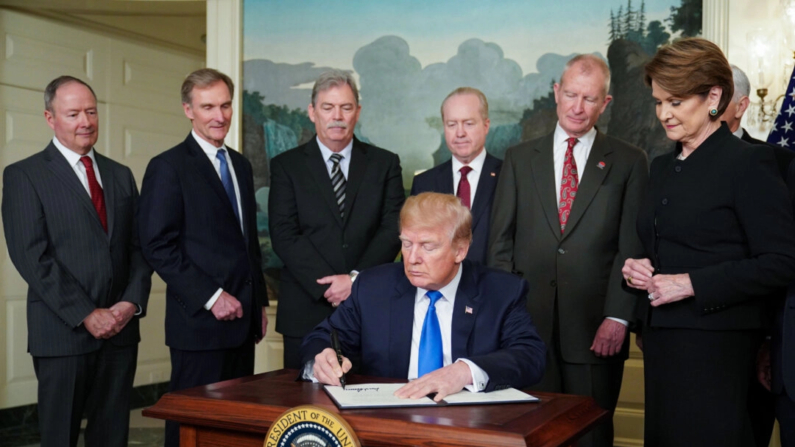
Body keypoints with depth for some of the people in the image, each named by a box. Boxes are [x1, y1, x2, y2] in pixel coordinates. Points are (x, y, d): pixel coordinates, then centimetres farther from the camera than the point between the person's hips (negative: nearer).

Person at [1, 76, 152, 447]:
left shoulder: (121, 175, 15)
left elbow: (139, 247, 12)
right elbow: (31, 256, -10)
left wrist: (132, 302, -5)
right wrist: (86, 315, -14)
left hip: (120, 328, 4)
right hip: (62, 331, -4)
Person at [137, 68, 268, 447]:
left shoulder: (241, 165, 16)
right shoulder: (168, 167, -6)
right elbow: (159, 246, -13)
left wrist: (260, 302, 16)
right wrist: (211, 297, -16)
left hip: (242, 317, 6)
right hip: (200, 319, -6)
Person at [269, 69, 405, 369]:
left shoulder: (385, 164, 9)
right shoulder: (286, 166, 6)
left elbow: (393, 229, 1)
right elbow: (284, 236, -3)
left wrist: (357, 278, -12)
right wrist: (327, 286, -12)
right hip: (307, 310, 0)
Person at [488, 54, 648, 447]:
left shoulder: (629, 162, 5)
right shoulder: (520, 158, 10)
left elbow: (632, 248, 0)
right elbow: (500, 242, 7)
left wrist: (617, 316, -9)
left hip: (595, 330, -1)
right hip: (528, 325, 1)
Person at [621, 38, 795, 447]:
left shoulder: (748, 163, -9)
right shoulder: (662, 167, 14)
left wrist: (691, 284, -19)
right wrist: (635, 267, 2)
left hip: (714, 346, -7)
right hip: (661, 338, 7)